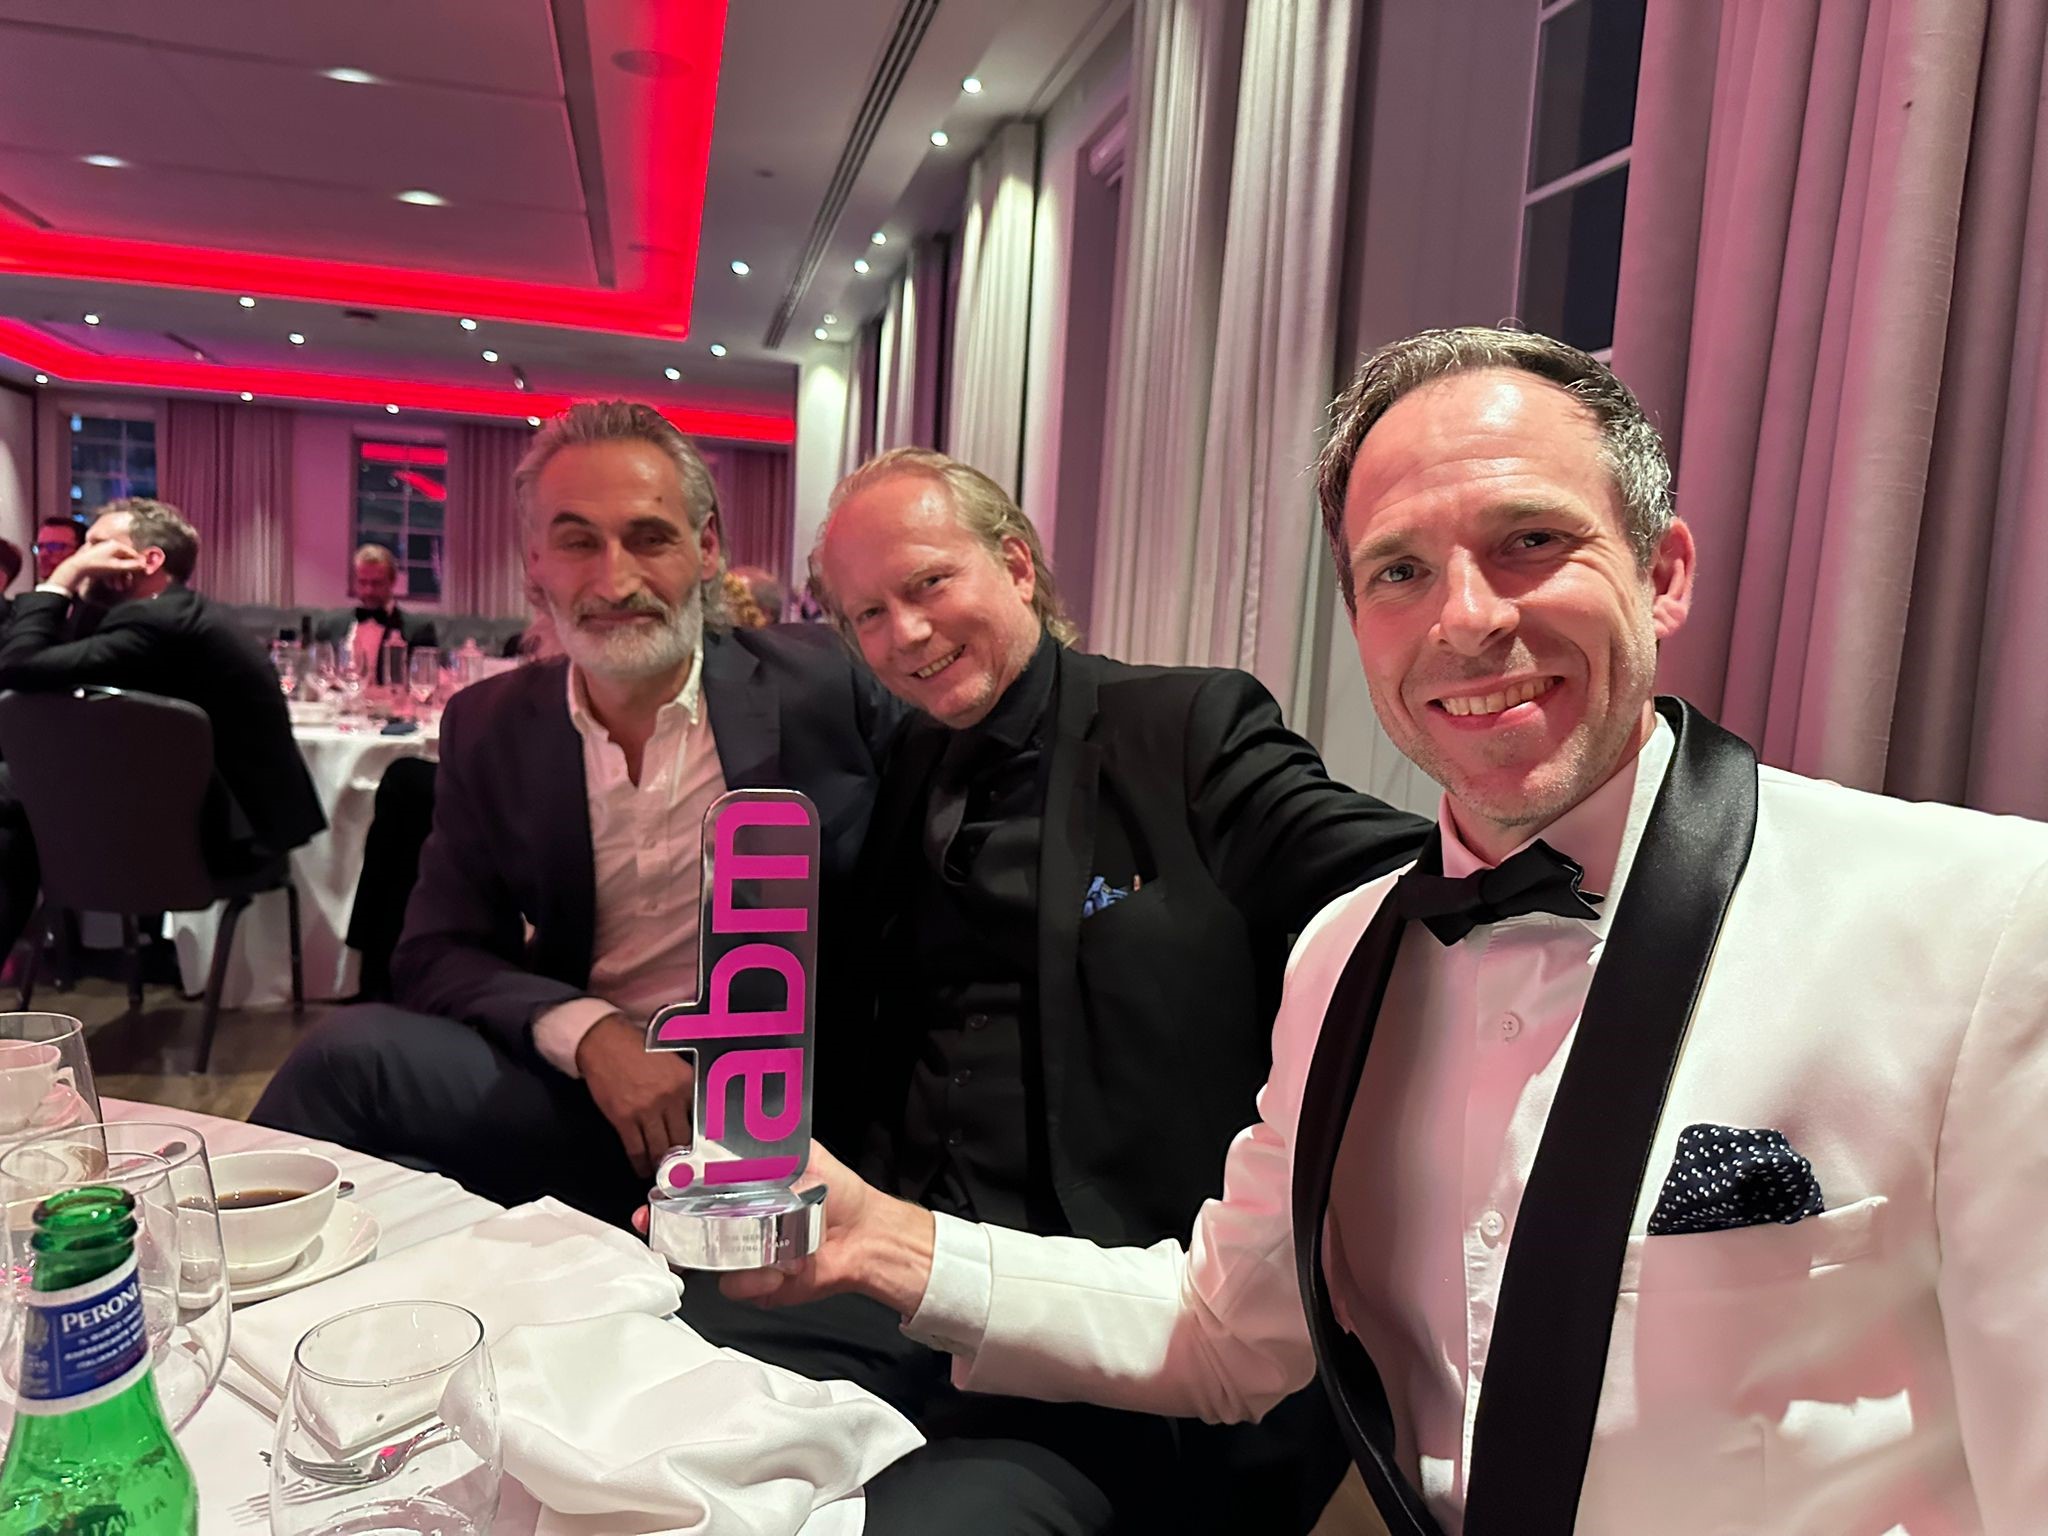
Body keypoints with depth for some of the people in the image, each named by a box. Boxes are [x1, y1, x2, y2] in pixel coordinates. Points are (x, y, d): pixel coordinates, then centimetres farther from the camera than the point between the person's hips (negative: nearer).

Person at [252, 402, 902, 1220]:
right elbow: (433, 958, 2)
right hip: (584, 1085, 3)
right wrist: (589, 1031, -17)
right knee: (351, 1051, -23)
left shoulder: (823, 687, -7)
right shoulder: (488, 727, 3)